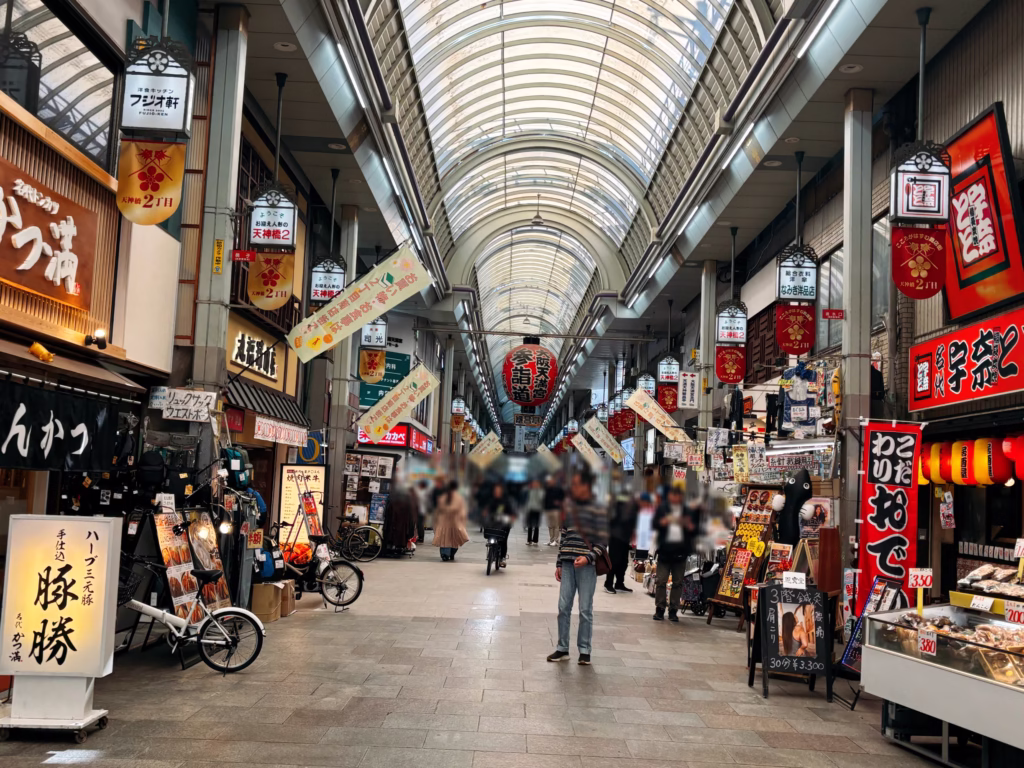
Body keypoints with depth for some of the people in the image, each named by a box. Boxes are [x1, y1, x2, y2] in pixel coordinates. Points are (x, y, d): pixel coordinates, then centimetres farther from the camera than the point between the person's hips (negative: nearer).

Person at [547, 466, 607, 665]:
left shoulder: (598, 510, -4)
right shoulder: (570, 509, 13)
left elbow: (602, 542, -5)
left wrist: (588, 557, -18)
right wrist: (559, 564, 14)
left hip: (587, 566, -5)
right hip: (567, 565, 5)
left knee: (585, 610, 0)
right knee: (563, 607, 4)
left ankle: (585, 651, 9)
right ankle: (562, 648, 13)